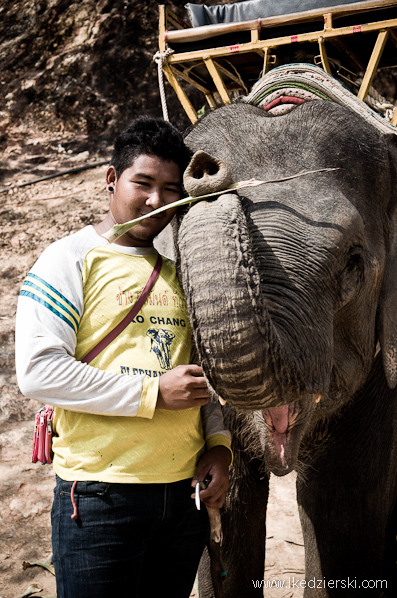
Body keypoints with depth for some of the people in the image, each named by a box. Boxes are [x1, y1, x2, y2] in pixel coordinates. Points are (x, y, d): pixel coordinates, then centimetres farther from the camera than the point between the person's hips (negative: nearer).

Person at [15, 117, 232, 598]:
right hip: (99, 498, -5)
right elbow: (37, 371, -15)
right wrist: (153, 394, -16)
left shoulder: (180, 271, 14)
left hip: (183, 495, 6)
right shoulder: (70, 259, -4)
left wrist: (218, 442, 5)